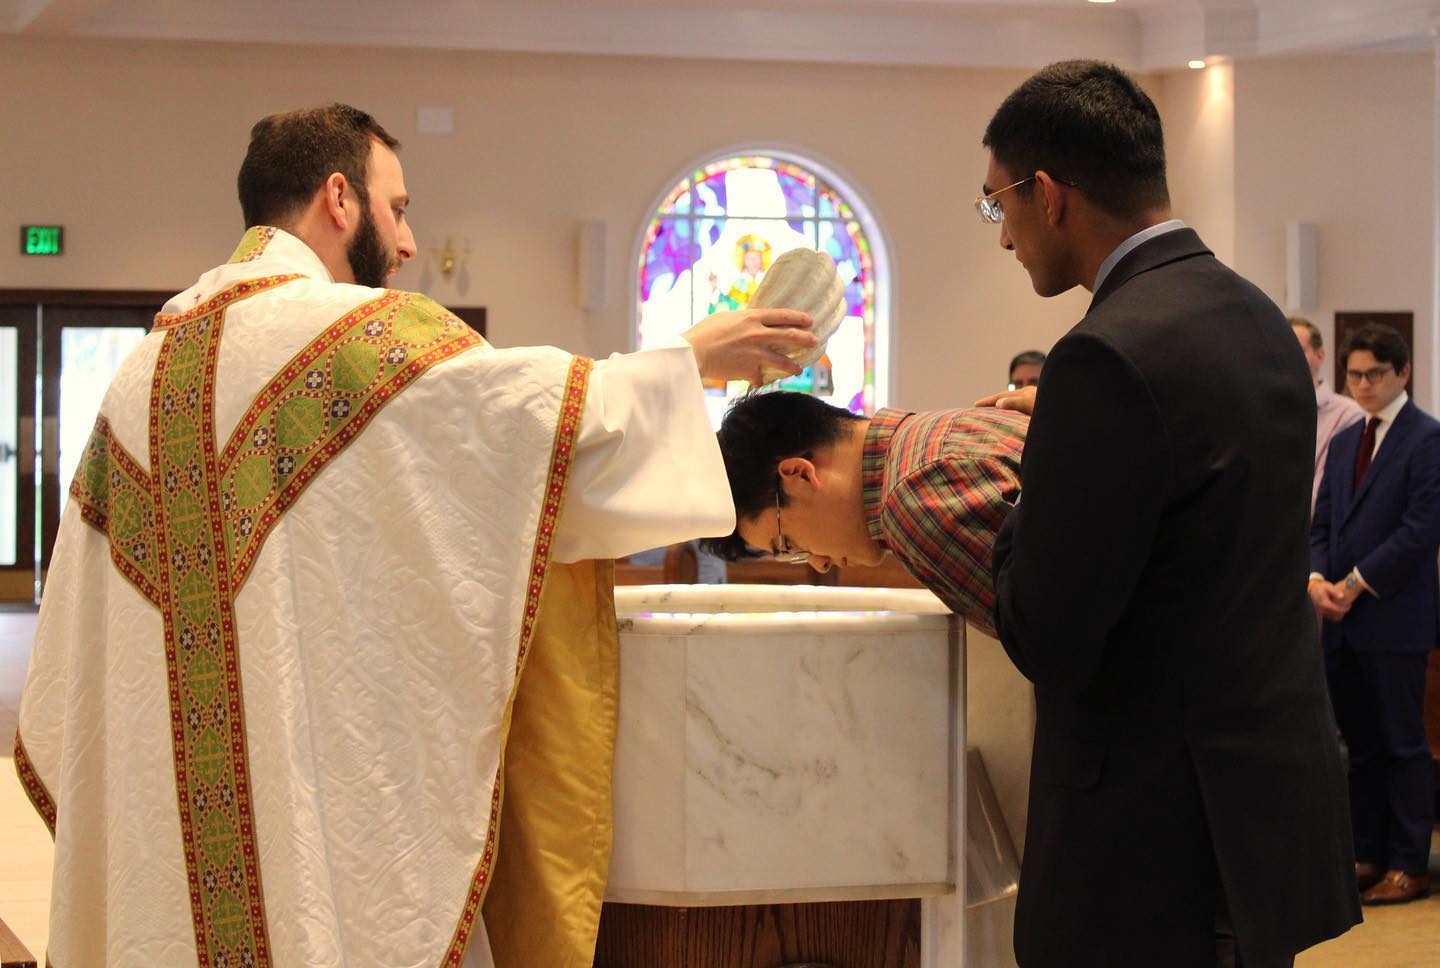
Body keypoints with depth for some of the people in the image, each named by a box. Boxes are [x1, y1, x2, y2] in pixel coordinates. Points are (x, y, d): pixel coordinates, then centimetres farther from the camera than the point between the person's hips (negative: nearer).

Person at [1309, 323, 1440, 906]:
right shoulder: (1345, 443, 16)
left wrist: (1356, 583, -14)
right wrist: (1318, 578, -4)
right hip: (1342, 618, 7)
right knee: (1361, 744, 11)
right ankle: (1367, 856, 18)